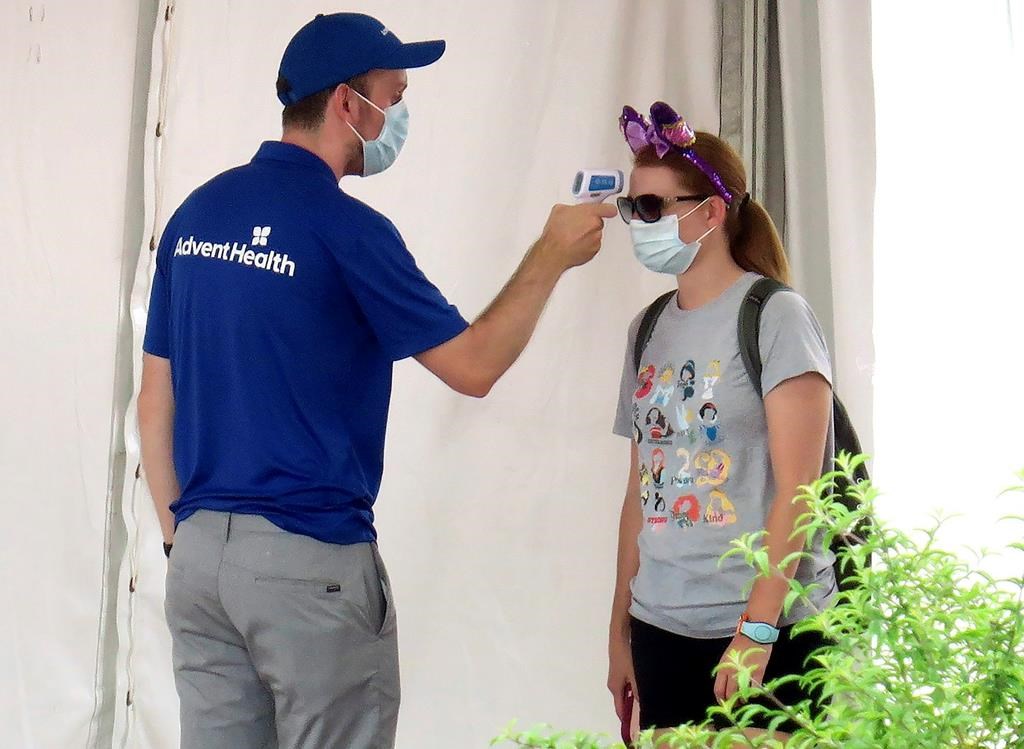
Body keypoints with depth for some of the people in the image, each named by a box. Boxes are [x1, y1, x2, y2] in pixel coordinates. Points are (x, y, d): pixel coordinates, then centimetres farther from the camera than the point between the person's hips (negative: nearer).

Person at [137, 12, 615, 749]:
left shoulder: (195, 215, 8)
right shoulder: (343, 227, -12)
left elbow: (155, 401, 11)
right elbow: (474, 366, -7)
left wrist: (181, 535, 17)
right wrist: (550, 258, 4)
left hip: (200, 552, 7)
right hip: (309, 559, -7)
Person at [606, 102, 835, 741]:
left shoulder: (776, 316, -7)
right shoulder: (650, 331, 12)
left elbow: (797, 493, -12)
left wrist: (758, 629, -17)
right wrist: (621, 629, 13)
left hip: (768, 632, -6)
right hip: (660, 629, 6)